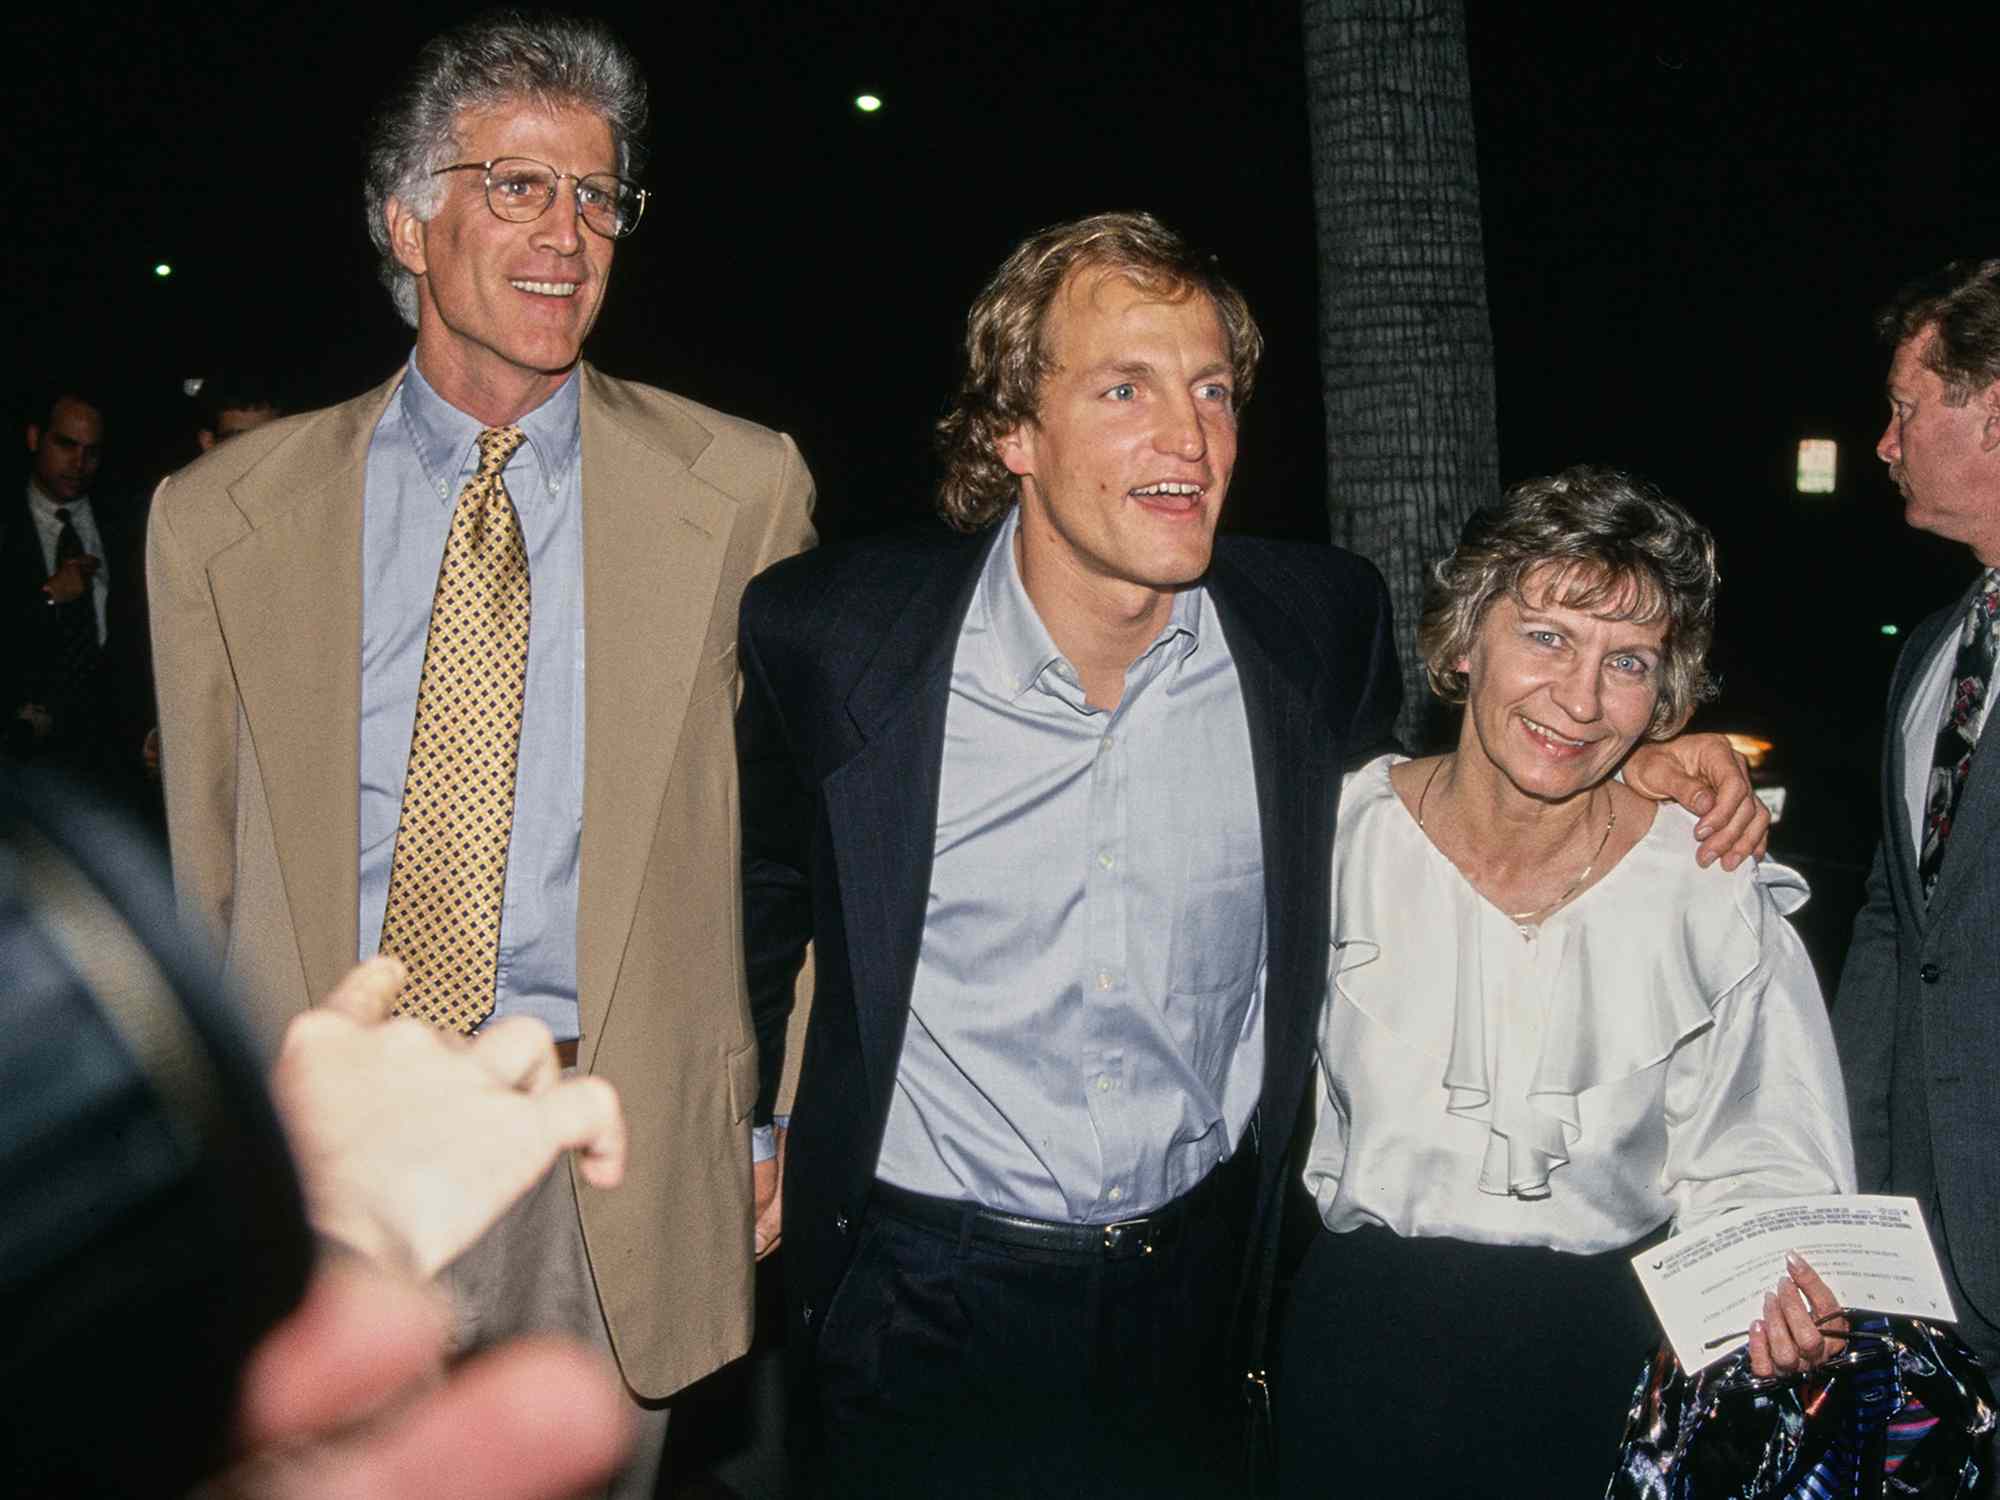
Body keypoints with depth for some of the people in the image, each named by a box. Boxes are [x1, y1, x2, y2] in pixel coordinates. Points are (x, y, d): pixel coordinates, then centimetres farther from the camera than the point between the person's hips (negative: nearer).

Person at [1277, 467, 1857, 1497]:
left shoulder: (1715, 899, -10)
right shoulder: (1337, 833, -8)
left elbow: (1748, 1163, -5)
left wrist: (1781, 1295, -24)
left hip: (1593, 1362, 0)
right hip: (1350, 1340, 1)